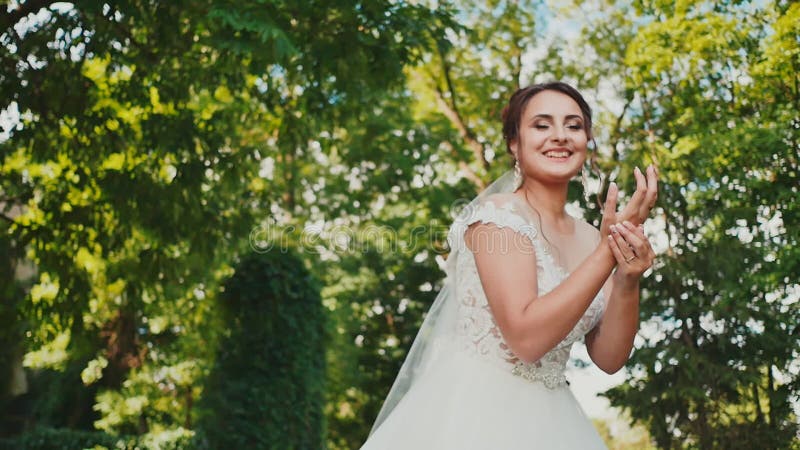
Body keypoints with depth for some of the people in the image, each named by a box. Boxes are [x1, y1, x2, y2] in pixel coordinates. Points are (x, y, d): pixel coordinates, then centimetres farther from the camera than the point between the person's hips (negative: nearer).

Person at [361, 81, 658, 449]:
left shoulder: (589, 238, 5)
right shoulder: (498, 212, -14)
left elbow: (609, 358, 2)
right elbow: (527, 338, -23)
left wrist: (628, 282, -15)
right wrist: (607, 249, -22)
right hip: (472, 415, -7)